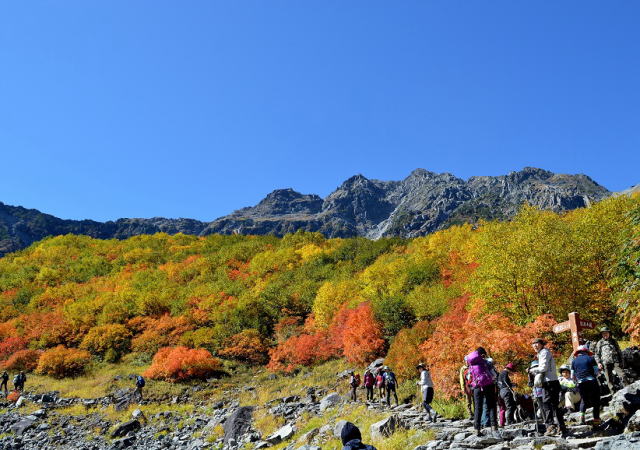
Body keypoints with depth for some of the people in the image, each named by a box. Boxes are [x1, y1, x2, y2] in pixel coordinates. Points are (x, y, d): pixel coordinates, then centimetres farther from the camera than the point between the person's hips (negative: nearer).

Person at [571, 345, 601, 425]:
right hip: (592, 381, -2)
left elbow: (573, 376, 10)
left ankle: (582, 413, 1)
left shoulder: (574, 361, 11)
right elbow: (596, 372, 3)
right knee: (595, 400, 10)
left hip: (581, 383, 2)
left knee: (584, 399, 20)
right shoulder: (591, 358, 5)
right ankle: (596, 419, 9)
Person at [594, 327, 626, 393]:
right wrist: (598, 362, -1)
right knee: (609, 379, -1)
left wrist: (621, 361, 16)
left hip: (616, 362, 1)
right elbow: (597, 354, 10)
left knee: (622, 375, -11)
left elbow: (619, 351, 23)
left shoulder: (614, 341, 17)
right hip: (606, 363, -1)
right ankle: (613, 392, 5)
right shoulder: (599, 343, 12)